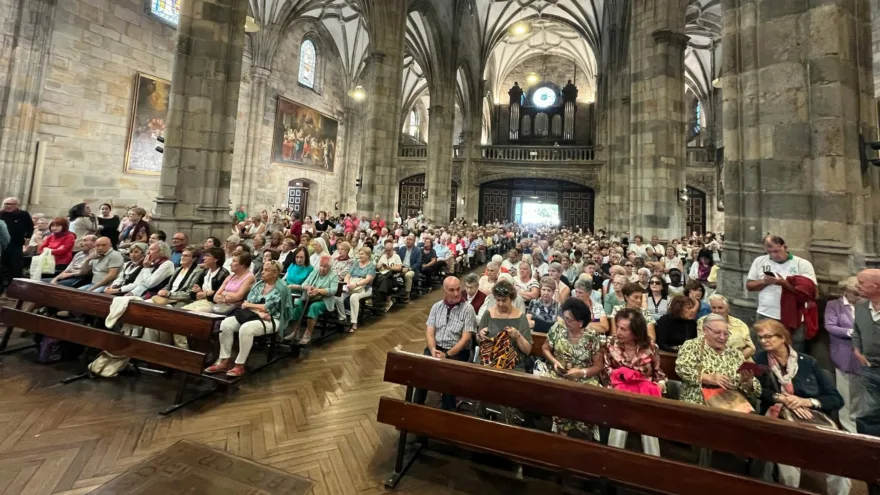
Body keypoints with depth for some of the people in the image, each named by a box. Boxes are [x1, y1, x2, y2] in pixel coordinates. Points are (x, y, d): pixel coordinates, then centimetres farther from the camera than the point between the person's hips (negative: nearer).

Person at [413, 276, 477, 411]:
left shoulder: (467, 309, -7)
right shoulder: (437, 306, 6)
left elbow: (465, 338, -12)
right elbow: (429, 332, 1)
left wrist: (447, 355, -20)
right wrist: (433, 350, -17)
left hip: (457, 351, -3)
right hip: (436, 347, 3)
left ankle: (447, 411, -6)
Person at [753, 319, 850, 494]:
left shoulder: (808, 362, 7)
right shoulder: (759, 360, 4)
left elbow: (837, 399, 6)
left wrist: (808, 402, -10)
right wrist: (782, 399, -16)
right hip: (779, 418, -1)